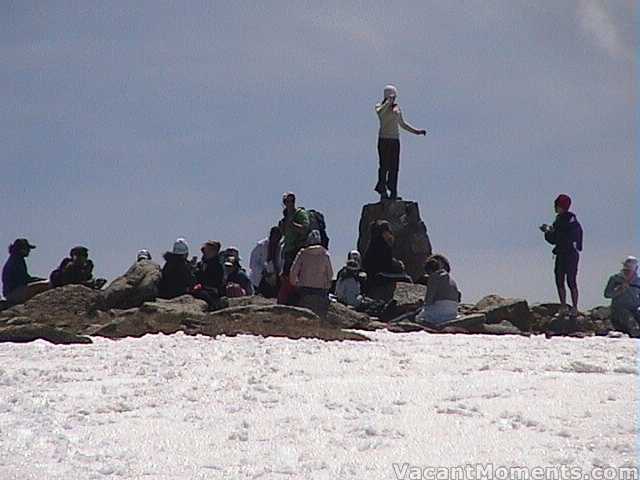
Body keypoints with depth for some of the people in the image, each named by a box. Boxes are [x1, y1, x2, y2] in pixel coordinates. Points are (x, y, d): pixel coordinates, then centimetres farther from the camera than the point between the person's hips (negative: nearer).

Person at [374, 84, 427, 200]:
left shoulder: (397, 108, 16)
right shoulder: (380, 107, 2)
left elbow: (402, 124, 27)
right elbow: (380, 113, -24)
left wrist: (416, 131, 24)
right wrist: (388, 103, -25)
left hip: (395, 140, 5)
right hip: (384, 139, -5)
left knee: (394, 167, 0)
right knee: (384, 166, -10)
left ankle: (393, 192, 1)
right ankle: (382, 191, -8)